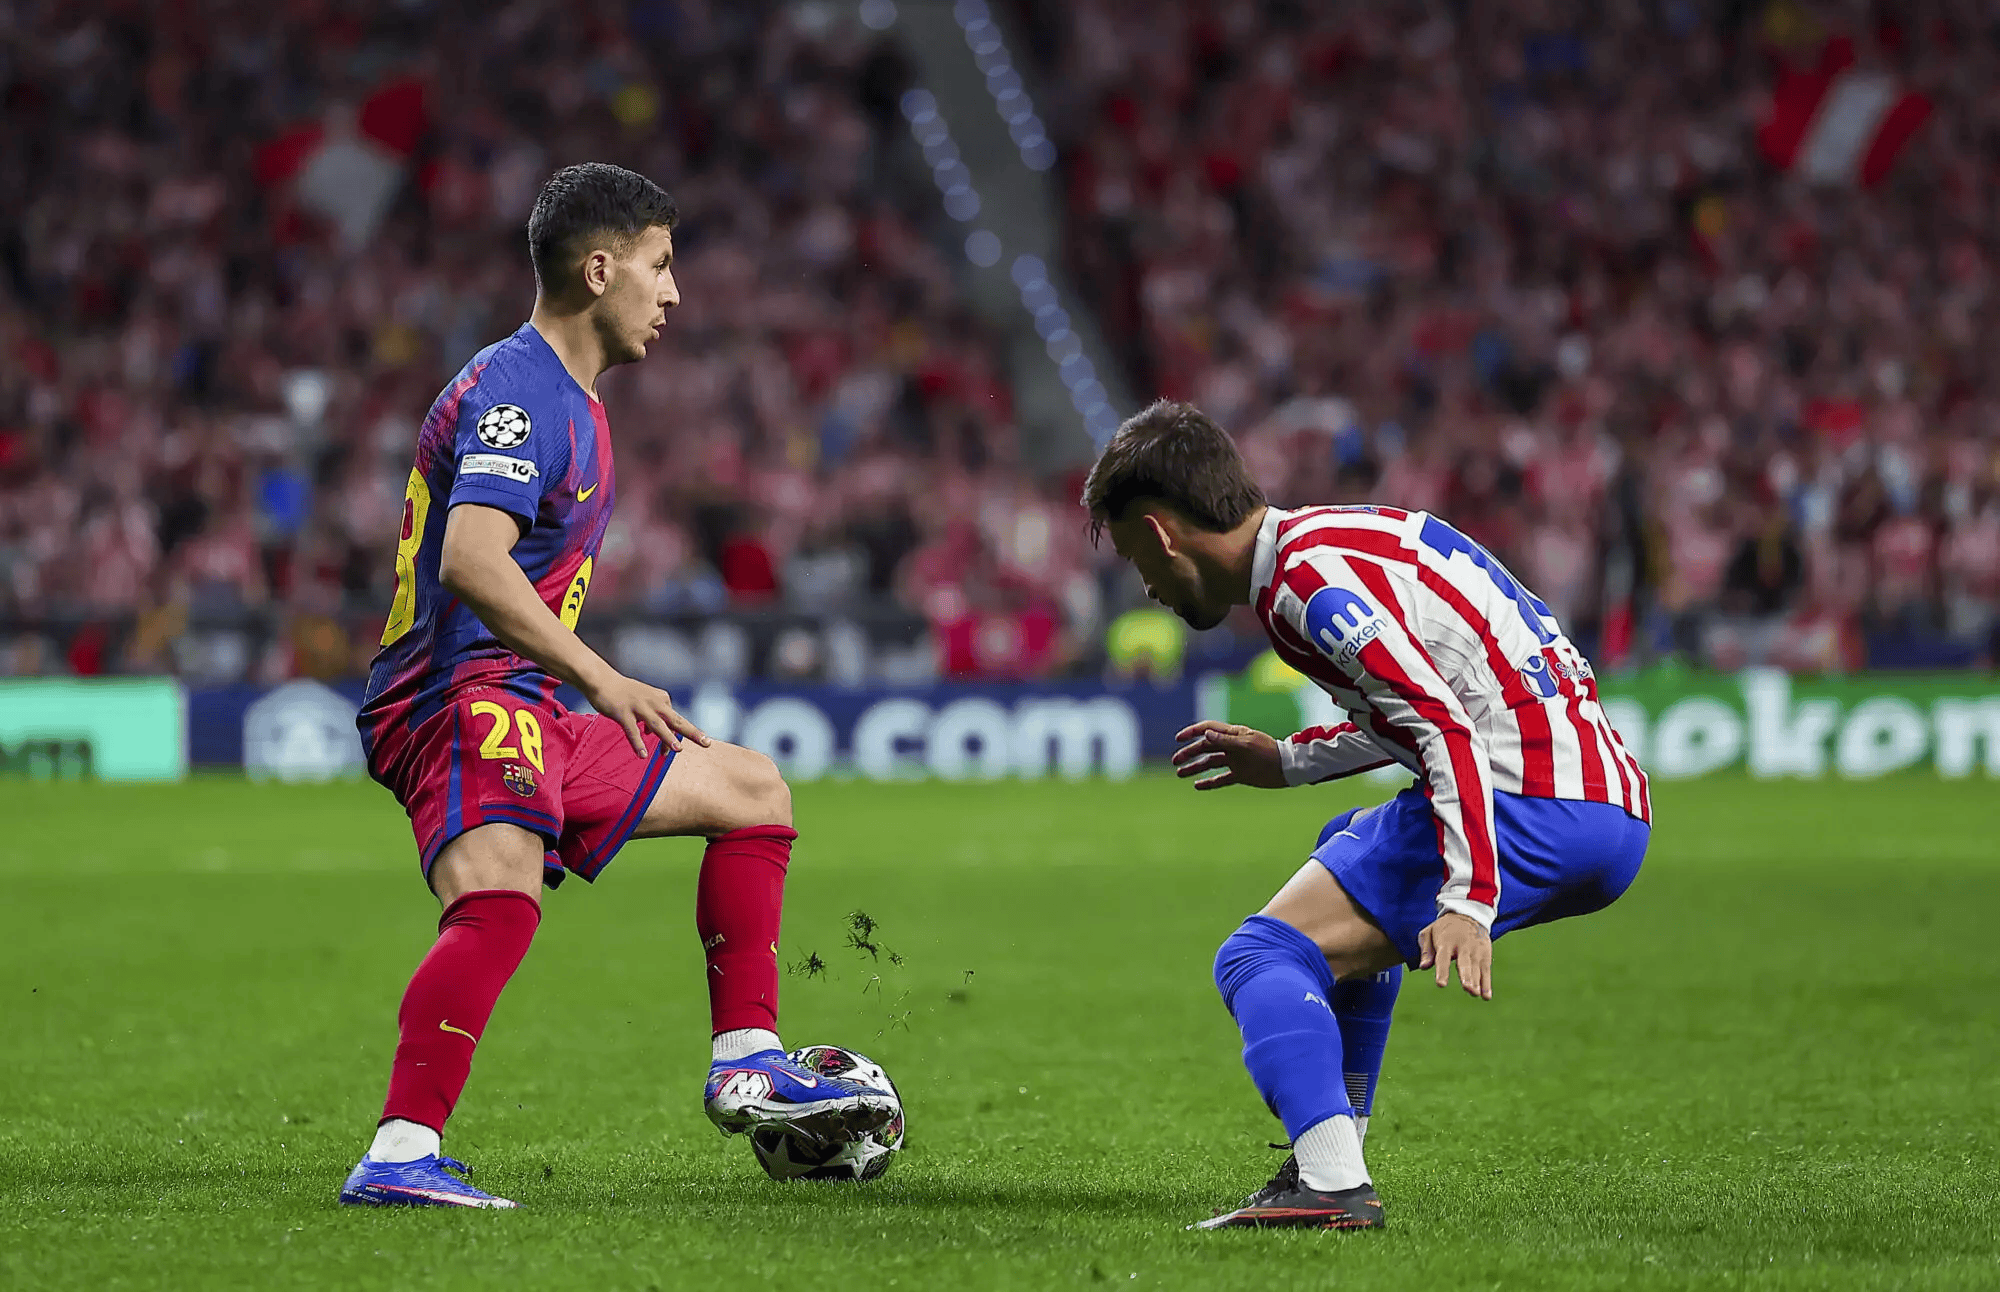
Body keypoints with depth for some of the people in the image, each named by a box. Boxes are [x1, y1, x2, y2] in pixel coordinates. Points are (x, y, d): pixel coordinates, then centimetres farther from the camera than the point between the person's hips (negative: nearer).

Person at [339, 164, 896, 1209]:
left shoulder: (570, 403, 21)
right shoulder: (516, 389, -12)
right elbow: (471, 561, -26)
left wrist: (627, 710, 29)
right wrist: (599, 680, -27)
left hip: (528, 718, 11)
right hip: (461, 700, -11)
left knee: (753, 790, 20)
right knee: (501, 898, -36)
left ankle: (746, 1065, 17)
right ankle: (401, 1156, -41)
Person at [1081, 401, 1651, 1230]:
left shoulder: (1307, 580, -11)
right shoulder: (1335, 535, 20)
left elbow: (1446, 728, -21)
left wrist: (1467, 902, -27)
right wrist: (1290, 763, 38)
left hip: (1530, 811, -10)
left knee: (1261, 960, -12)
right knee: (1349, 852, 36)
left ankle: (1332, 1185, -30)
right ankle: (1333, 1155, 33)